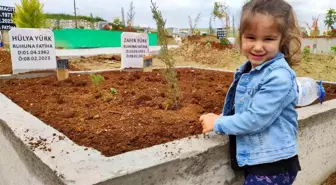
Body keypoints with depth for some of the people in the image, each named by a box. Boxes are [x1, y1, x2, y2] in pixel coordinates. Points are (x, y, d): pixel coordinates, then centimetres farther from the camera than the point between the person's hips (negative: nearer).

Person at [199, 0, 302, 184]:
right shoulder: (247, 70, 4)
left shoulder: (279, 77, -23)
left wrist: (218, 124, -14)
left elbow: (255, 119, -25)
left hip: (274, 164, -8)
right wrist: (222, 118, 1)